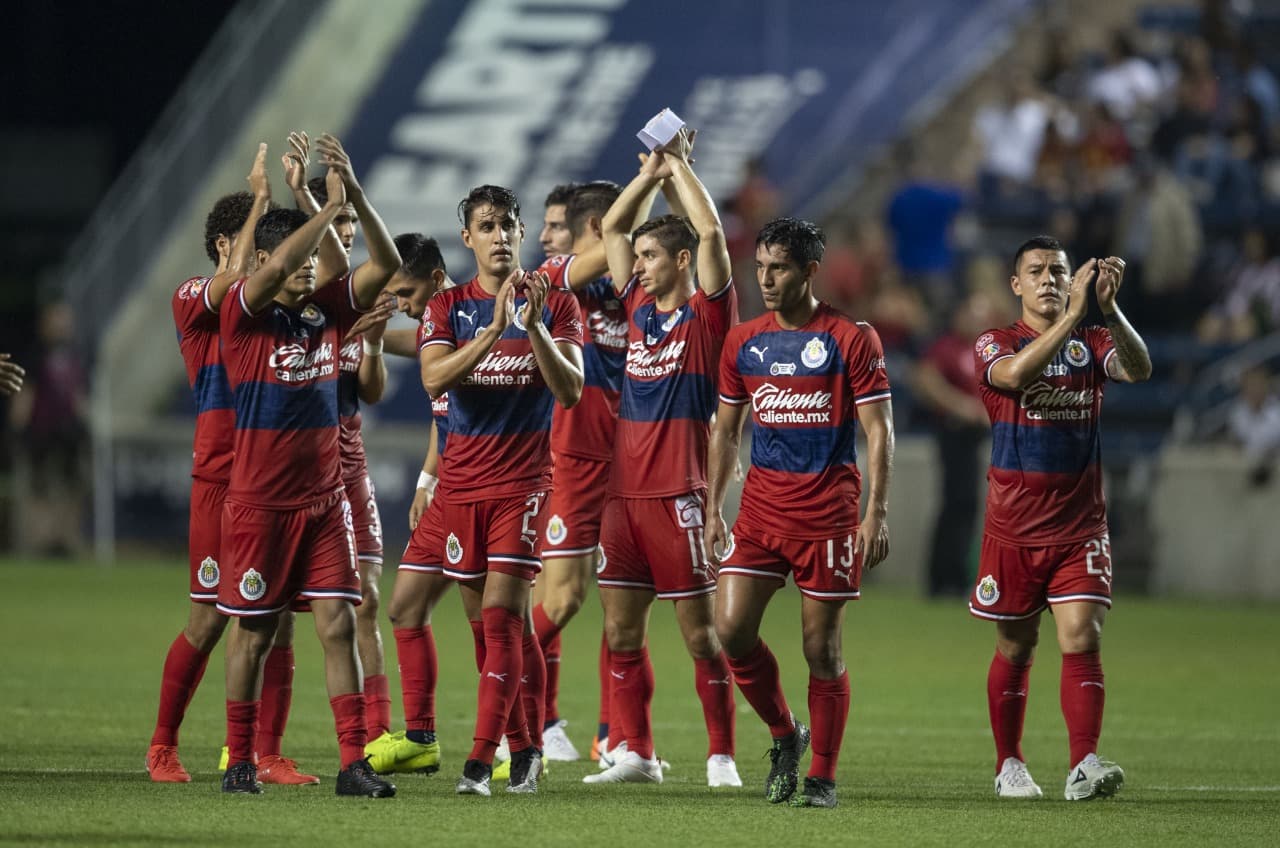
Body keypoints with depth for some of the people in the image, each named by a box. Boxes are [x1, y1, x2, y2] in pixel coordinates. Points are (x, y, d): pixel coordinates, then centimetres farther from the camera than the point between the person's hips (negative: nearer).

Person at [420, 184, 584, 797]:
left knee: (501, 615, -14)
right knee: (485, 620, 7)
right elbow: (434, 379, -11)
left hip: (524, 480, -3)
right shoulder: (448, 307, 6)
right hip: (463, 481, 3)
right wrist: (495, 329, -22)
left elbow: (570, 390, -8)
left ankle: (481, 760, -20)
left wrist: (533, 326, -21)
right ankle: (522, 748, 19)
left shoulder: (555, 304, 1)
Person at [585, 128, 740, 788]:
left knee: (699, 632, -3)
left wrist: (680, 163, -3)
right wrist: (652, 170, 13)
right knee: (621, 632, 6)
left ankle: (721, 757, 1)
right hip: (623, 492, 7)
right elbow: (612, 227, 20)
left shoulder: (707, 315, -3)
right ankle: (636, 754, 12)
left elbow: (710, 232, -14)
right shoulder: (639, 309, 13)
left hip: (677, 496, -6)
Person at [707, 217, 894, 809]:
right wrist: (713, 508, 10)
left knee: (822, 647, 0)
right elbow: (726, 430, 17)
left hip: (827, 511, -4)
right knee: (731, 628, -9)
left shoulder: (851, 338, -4)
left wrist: (877, 513, -12)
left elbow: (879, 430, -5)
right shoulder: (743, 342, 9)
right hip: (760, 509, 4)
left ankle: (822, 776, 10)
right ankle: (784, 736, 13)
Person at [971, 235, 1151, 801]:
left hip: (1080, 525, 1)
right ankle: (1008, 765, 22)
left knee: (1082, 638, -12)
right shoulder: (995, 345, 0)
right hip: (1013, 526, -1)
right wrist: (1073, 315, -33)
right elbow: (1016, 373, -24)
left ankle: (1084, 765, -19)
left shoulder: (1092, 343, 6)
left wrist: (1108, 308, -31)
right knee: (1016, 647, 8)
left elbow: (1138, 369, -15)